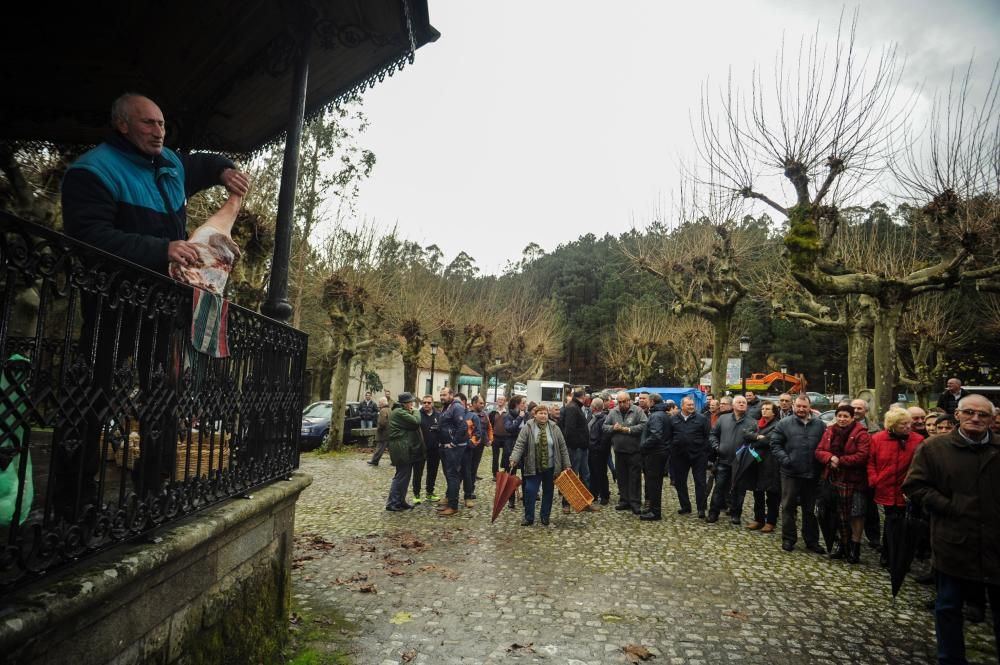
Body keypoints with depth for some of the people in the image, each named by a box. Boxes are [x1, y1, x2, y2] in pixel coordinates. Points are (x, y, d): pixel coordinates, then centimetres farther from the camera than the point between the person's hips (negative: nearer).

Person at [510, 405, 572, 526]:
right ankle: (529, 517, 10)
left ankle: (545, 516, 25)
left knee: (548, 491, 10)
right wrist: (514, 459, -26)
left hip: (550, 467, 2)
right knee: (530, 491, -3)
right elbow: (519, 445, -11)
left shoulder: (554, 429, -1)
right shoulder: (527, 428, -5)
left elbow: (563, 448, 2)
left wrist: (567, 465, 1)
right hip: (533, 467, -2)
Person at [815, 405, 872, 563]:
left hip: (853, 480, -5)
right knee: (839, 513, 15)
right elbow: (819, 451, 5)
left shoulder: (861, 433, -10)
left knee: (856, 513, 0)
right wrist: (830, 458, -16)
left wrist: (840, 461, -18)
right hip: (834, 479, 6)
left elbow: (862, 456, -19)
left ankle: (855, 546, 13)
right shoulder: (829, 432, 8)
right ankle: (843, 543, 28)